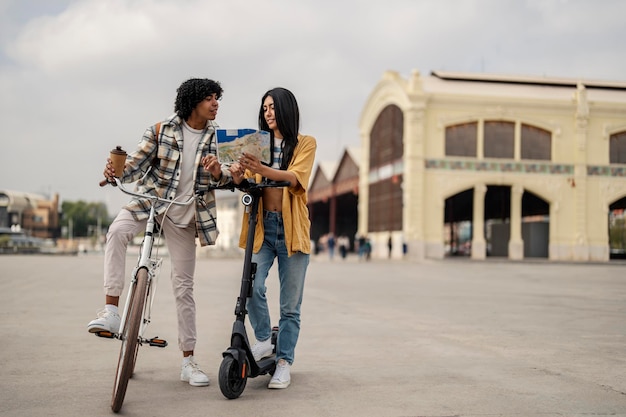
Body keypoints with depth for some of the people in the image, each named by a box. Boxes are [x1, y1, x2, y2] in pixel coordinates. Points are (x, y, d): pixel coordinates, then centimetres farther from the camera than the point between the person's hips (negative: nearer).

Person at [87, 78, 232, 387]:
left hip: (185, 213, 2)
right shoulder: (161, 130, -4)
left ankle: (188, 361, 13)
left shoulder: (217, 137, 2)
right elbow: (137, 163, -5)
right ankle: (110, 311, -32)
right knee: (117, 230, -35)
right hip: (151, 198, -1)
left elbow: (227, 177, -1)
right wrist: (117, 171, -27)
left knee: (184, 286, 4)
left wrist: (219, 172, -24)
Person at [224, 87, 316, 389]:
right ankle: (264, 340, 7)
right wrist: (238, 175, -20)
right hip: (262, 226, 3)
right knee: (253, 287, -16)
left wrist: (263, 170, -33)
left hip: (291, 228, -2)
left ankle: (284, 362, 13)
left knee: (290, 304, 2)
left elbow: (296, 178, -16)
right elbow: (247, 183, 4)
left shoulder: (305, 144, 3)